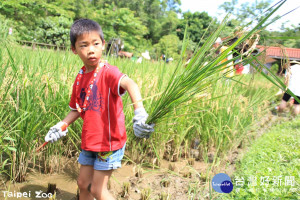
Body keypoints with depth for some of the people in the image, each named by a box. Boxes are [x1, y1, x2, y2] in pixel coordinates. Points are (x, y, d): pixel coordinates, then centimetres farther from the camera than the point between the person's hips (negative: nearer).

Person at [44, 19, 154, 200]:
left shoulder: (108, 72, -19)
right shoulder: (80, 78, 3)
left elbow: (129, 83, -41)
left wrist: (139, 112, -59)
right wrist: (61, 126, 0)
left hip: (109, 142, -7)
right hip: (90, 142, 7)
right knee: (83, 183, 19)